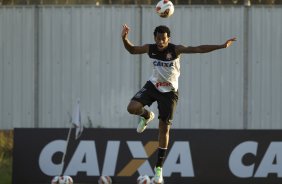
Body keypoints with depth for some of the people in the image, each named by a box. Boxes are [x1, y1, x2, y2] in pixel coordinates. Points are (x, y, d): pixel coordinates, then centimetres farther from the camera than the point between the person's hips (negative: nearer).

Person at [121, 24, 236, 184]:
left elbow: (199, 49, -27)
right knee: (132, 108, -21)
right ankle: (147, 116, 19)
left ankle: (159, 167, 12)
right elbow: (132, 50, 5)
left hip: (169, 91, -2)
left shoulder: (175, 50, -21)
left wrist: (222, 46, -34)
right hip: (153, 85, 2)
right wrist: (125, 39, -16)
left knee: (164, 128, 1)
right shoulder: (150, 49, -12)